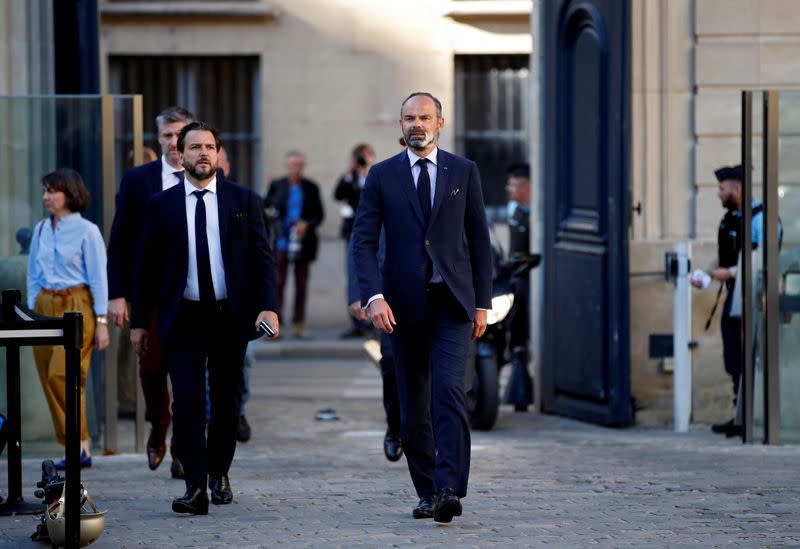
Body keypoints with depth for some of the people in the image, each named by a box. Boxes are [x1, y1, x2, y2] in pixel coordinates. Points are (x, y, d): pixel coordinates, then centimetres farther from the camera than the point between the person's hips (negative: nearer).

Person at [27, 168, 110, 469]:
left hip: (76, 308, -6)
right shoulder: (41, 230, 13)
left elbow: (98, 277, -4)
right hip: (45, 307, 6)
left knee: (60, 374, -19)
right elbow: (33, 275, 16)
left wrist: (101, 321, -8)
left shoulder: (87, 231, -4)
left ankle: (82, 441, -7)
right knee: (49, 380, 2)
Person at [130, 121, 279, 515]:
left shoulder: (243, 200, 5)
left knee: (226, 401, 10)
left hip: (230, 316, 1)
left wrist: (268, 306, -13)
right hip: (183, 317, -1)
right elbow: (146, 265, 7)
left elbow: (262, 257, 1)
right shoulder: (162, 205, 5)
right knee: (187, 401, -11)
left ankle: (219, 474, 27)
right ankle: (195, 487, -14)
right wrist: (140, 320, 4)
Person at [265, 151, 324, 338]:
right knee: (277, 283, -6)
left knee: (301, 286, 5)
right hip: (281, 241, -1)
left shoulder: (311, 188, 6)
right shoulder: (276, 186, 4)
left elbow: (319, 214, 6)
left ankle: (298, 325, 11)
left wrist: (307, 224, -12)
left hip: (303, 243, 1)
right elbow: (264, 207, 8)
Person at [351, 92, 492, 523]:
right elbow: (364, 241, -1)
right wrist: (374, 296, -15)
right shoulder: (382, 176, 4)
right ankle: (427, 493, 16)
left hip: (452, 301, -1)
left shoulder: (464, 172, 6)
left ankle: (450, 491, -23)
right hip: (403, 305, 1)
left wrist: (482, 303, 4)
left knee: (449, 391, -17)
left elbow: (479, 240, 8)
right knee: (413, 405, 6)